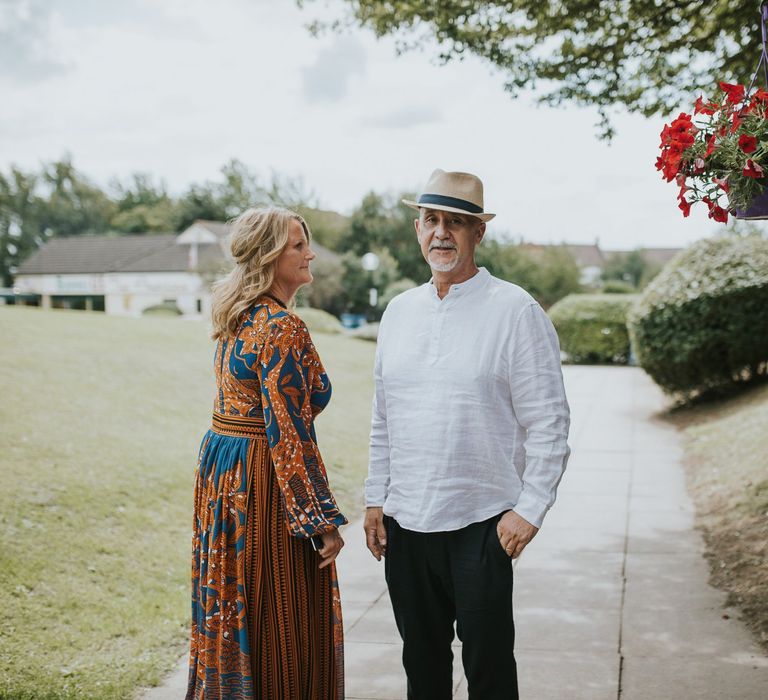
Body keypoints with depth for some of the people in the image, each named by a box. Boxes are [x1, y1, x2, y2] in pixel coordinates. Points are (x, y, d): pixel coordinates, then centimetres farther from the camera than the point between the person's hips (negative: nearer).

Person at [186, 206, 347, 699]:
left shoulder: (239, 317, 10)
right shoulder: (283, 329, -18)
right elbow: (289, 433, -21)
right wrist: (324, 522, -18)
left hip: (219, 472, 9)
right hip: (264, 479, -9)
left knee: (233, 615, 18)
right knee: (279, 626, 1)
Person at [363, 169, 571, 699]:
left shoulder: (516, 311, -7)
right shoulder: (399, 311, 10)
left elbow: (549, 422, -7)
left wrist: (531, 509, -11)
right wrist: (375, 498, 11)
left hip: (481, 523, -5)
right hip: (405, 519, 5)